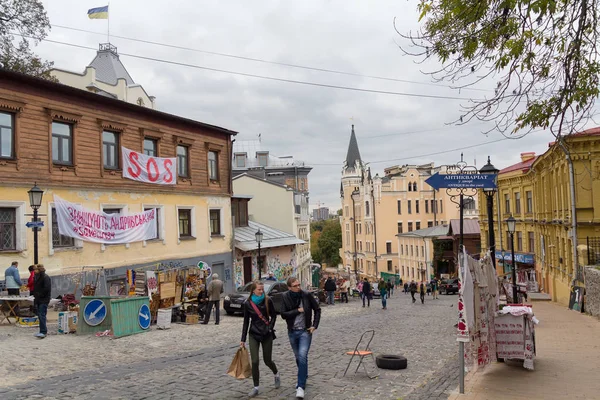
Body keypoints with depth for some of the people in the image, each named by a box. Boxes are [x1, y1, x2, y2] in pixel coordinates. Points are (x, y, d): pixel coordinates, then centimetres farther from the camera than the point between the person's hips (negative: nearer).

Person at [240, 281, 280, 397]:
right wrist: (243, 339, 3)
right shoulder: (248, 304, -4)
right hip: (254, 335, 1)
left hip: (267, 335, -1)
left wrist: (270, 327, -10)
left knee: (267, 360, 8)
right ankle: (256, 387, 8)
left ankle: (276, 375, 40)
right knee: (255, 361, -6)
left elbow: (273, 316, 5)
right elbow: (246, 322, 3)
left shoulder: (268, 301, -8)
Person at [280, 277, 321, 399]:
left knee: (302, 357, -16)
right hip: (292, 332, 3)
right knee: (298, 357, 17)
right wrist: (298, 310, -17)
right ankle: (303, 377, 42)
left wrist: (314, 325, -5)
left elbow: (317, 309, 2)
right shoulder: (285, 297, -7)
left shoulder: (306, 295, -9)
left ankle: (301, 386, -14)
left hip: (305, 331, -3)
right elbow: (283, 314, -12)